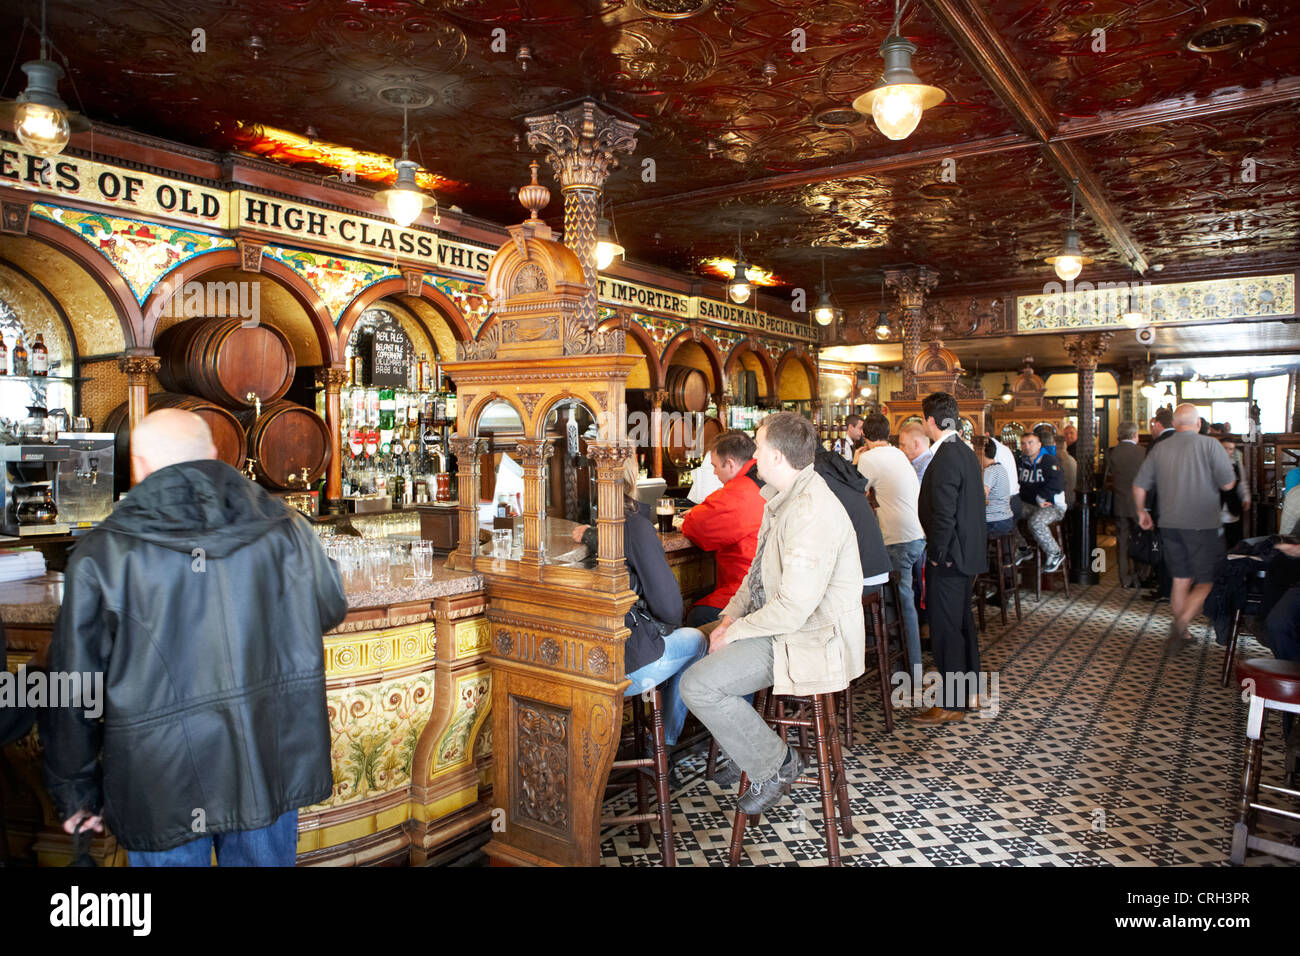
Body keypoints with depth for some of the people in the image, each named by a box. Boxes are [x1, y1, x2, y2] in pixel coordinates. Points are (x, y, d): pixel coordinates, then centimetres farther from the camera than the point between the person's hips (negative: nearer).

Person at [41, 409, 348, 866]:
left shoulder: (101, 555, -11)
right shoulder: (285, 528, -6)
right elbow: (330, 609, 11)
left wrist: (77, 792, 9)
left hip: (161, 790, -2)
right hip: (270, 773, 2)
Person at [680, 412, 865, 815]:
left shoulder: (811, 513, -27)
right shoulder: (783, 499, 8)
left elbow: (793, 609, -29)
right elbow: (760, 571, 17)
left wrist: (735, 632, -16)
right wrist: (731, 616, 3)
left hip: (811, 638, -10)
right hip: (780, 625, 11)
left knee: (697, 684, -18)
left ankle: (775, 764, -1)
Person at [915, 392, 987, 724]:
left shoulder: (944, 459, -21)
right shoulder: (966, 453, 11)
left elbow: (943, 516, -24)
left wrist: (936, 555, -14)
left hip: (948, 558, -10)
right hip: (968, 553, 10)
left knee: (945, 630, -1)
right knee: (962, 623, 19)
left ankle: (952, 704, 9)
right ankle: (968, 692, 32)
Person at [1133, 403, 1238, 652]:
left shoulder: (1159, 448, 4)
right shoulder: (1210, 445, -8)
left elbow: (1139, 486, 6)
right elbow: (1228, 484, -9)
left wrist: (1142, 512, 21)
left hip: (1170, 525, 5)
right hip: (1203, 525, -4)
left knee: (1181, 580, 14)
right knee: (1208, 581, 3)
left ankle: (1181, 633, 20)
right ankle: (1181, 622, -16)